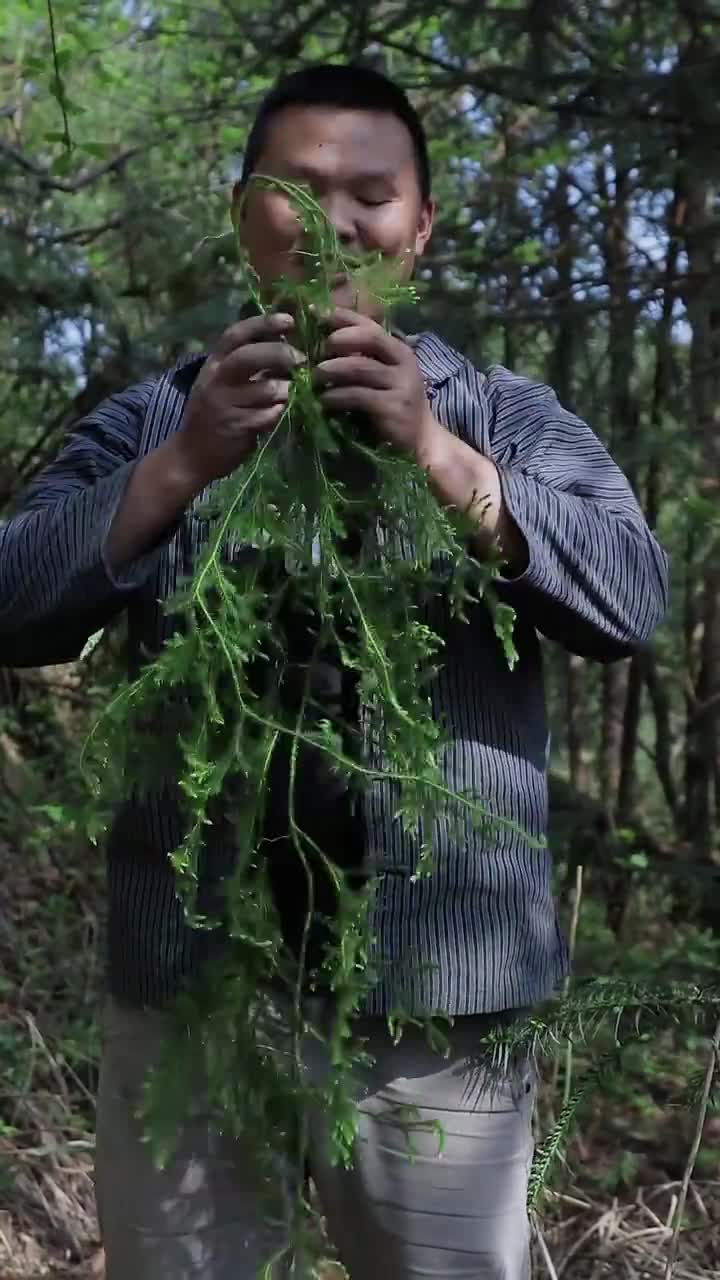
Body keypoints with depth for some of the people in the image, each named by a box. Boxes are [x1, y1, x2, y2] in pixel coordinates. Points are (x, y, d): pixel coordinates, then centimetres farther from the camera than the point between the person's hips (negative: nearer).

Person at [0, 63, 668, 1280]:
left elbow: (633, 598, -7)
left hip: (444, 992, 0)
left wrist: (436, 455, -21)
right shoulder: (152, 417, 10)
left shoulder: (509, 418, 9)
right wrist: (184, 466, -18)